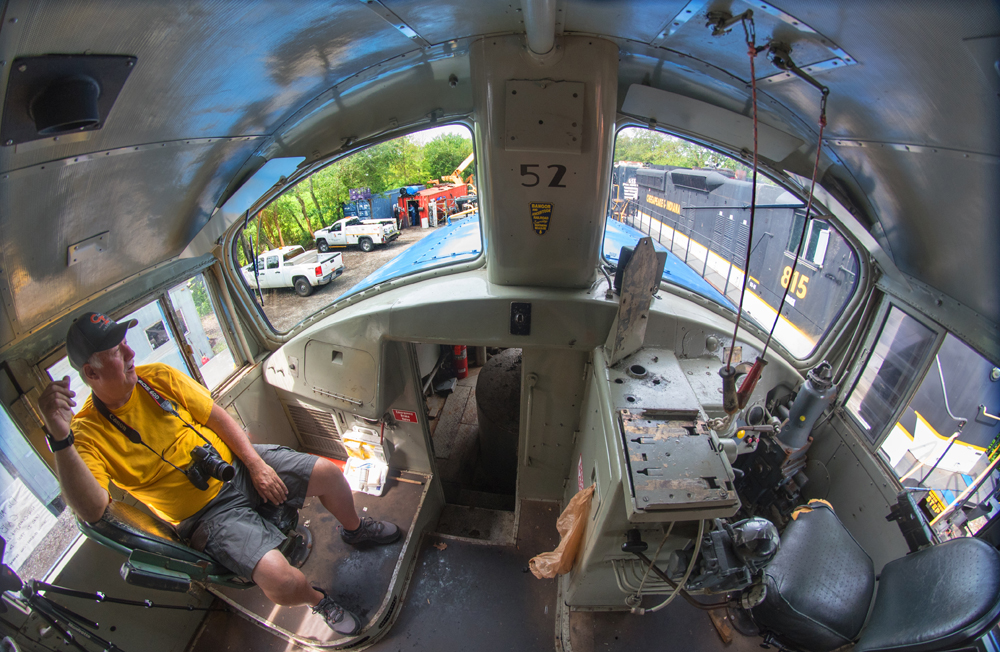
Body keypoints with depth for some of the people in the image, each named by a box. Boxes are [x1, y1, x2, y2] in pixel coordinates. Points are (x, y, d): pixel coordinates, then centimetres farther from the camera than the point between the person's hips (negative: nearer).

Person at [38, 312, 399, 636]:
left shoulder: (158, 377, -3)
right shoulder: (89, 433, -15)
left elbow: (217, 417, 2)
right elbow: (92, 509, -30)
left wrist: (257, 464, -6)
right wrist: (59, 440, -41)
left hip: (236, 464, 4)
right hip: (209, 513, -4)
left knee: (328, 473, -5)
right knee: (281, 580, -24)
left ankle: (355, 528, 28)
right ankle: (316, 598, 15)